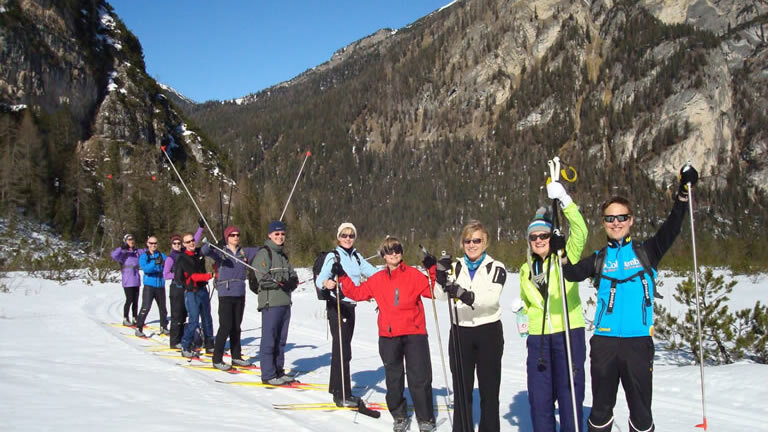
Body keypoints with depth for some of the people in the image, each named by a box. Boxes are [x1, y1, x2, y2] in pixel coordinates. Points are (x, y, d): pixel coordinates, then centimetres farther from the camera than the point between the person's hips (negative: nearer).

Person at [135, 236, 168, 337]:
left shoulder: (161, 255, 9)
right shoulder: (144, 256, 0)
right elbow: (145, 268, -16)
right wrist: (155, 263, -31)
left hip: (160, 285, 4)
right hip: (149, 285, -4)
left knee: (163, 307, 13)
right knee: (146, 307, -13)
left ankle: (163, 327, 28)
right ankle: (138, 329, -7)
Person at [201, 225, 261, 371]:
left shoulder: (244, 252, 11)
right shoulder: (220, 252, -2)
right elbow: (204, 251, -18)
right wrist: (212, 245, -38)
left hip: (240, 294, 5)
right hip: (226, 294, -5)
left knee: (236, 327, 12)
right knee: (226, 326, -8)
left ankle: (236, 357, 22)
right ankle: (217, 359, 1)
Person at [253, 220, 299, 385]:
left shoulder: (283, 254, 21)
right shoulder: (263, 254, -5)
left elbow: (292, 274, 15)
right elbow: (263, 278, -13)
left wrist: (292, 282, -6)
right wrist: (280, 282, -22)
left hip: (285, 302, 8)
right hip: (270, 303, -8)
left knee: (281, 339, 12)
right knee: (269, 339, -6)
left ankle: (278, 371, 21)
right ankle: (268, 375, 0)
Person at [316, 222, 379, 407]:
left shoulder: (356, 257, 11)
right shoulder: (333, 256, -8)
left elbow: (372, 271, 9)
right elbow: (320, 278, -21)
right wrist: (326, 283, -44)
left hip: (350, 305, 7)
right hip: (336, 306, -7)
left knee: (341, 348, 15)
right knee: (343, 350, -9)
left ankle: (336, 387, 27)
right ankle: (342, 395, -6)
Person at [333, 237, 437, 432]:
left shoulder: (414, 275, -3)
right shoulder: (377, 279, 6)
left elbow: (432, 291, -9)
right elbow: (357, 293, 12)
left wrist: (434, 271, -20)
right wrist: (342, 277, 5)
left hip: (414, 334, -3)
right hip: (388, 337, 3)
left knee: (420, 379, 0)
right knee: (393, 379, 14)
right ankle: (399, 416, 30)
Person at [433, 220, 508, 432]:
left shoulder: (496, 268, -3)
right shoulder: (455, 267, 6)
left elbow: (492, 297, -21)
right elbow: (440, 295, -6)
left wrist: (465, 294, -37)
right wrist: (440, 274, -25)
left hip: (489, 333, -2)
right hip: (460, 333, 3)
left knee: (489, 391, 5)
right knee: (461, 390, 9)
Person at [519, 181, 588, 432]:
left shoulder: (566, 258, -2)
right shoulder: (526, 269, 13)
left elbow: (580, 232, -20)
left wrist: (565, 202, -31)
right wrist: (523, 315, 8)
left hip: (568, 333, -5)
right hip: (538, 337, 5)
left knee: (569, 393, 0)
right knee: (539, 397, 9)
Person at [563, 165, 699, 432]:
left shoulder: (646, 252, 7)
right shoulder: (599, 259, 7)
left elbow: (671, 229, -6)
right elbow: (572, 273, -10)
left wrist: (683, 193, -16)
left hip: (638, 340, -1)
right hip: (604, 340, 1)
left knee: (641, 410, 7)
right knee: (601, 407, 11)